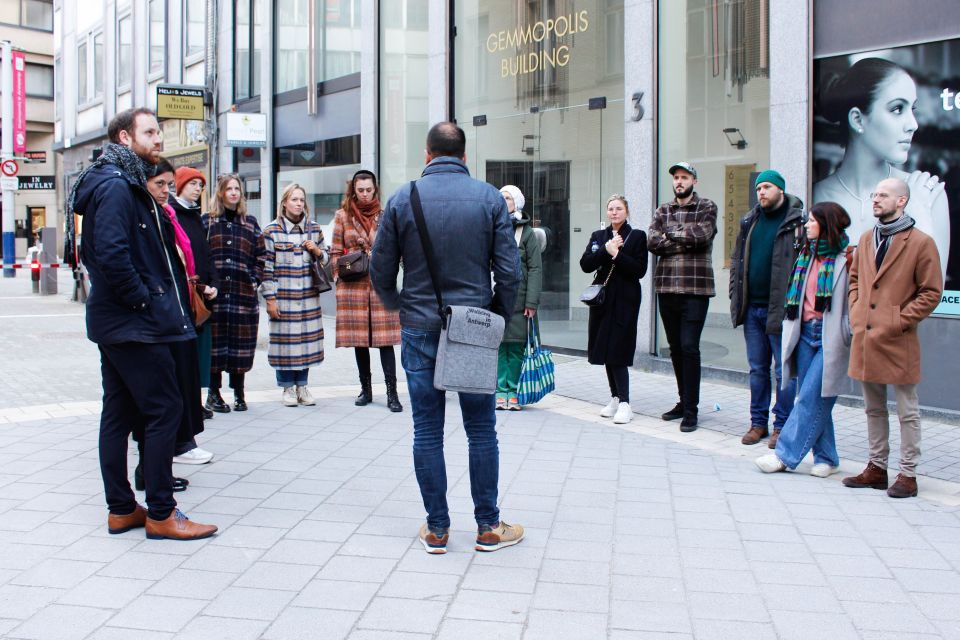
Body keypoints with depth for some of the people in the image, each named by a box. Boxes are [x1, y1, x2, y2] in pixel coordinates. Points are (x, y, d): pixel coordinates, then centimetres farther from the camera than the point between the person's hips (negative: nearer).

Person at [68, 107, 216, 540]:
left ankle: (121, 509, 19)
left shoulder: (125, 185, 18)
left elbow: (96, 254, 20)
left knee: (120, 413, 12)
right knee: (165, 408, -7)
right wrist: (146, 302, -17)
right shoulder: (116, 187, -14)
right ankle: (161, 513, -1)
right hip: (134, 325, -11)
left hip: (115, 323, 11)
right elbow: (112, 255, -25)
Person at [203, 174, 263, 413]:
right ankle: (213, 393, 10)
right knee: (215, 342, 1)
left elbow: (260, 255, 12)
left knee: (241, 344, 3)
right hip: (214, 293, -2)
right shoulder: (206, 221, 7)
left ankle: (238, 393, 14)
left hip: (243, 294, 2)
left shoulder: (250, 223, 13)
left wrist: (255, 281, 0)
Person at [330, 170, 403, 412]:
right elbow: (336, 252, 8)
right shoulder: (343, 216, 7)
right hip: (353, 285, 1)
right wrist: (340, 275, -2)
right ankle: (366, 389, 19)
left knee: (385, 338, -5)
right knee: (359, 338, 7)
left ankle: (392, 392, -5)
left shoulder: (384, 215, 7)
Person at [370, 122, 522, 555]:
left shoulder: (403, 199, -1)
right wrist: (501, 318, 12)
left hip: (419, 329, 1)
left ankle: (436, 528, 14)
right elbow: (508, 272, -4)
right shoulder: (489, 198, -2)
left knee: (427, 431, 7)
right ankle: (488, 527, 15)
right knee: (481, 430, 8)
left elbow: (380, 272, 3)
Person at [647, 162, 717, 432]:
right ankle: (684, 401, 22)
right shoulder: (663, 210, 15)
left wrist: (671, 234, -4)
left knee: (689, 347, -10)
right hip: (666, 288, 5)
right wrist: (685, 242, -9)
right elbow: (652, 242, -1)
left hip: (695, 289, -5)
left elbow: (702, 235, -15)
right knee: (675, 348, 10)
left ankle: (691, 410, -5)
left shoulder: (706, 207, 4)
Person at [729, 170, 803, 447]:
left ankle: (782, 425, 11)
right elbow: (737, 262, 18)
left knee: (784, 371, 1)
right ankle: (758, 422, 21)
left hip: (780, 310, -5)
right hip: (752, 308, 6)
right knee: (757, 369, 12)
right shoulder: (749, 222, 13)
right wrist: (736, 298, 8)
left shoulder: (797, 222, -5)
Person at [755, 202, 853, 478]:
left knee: (811, 397, -7)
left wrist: (848, 338, -15)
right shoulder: (808, 256, 15)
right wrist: (790, 335, 12)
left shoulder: (847, 259, -8)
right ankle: (826, 458, 17)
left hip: (830, 338, -7)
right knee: (815, 401, 8)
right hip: (805, 333, 7)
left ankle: (785, 455, -3)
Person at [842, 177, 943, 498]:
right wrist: (856, 313, 7)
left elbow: (931, 292, -7)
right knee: (874, 408, 15)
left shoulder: (921, 242, -7)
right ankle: (876, 468, 25)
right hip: (865, 338, 6)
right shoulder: (866, 239, 11)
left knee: (907, 410, 4)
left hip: (897, 340, -6)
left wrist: (900, 321, -13)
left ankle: (908, 474, 12)